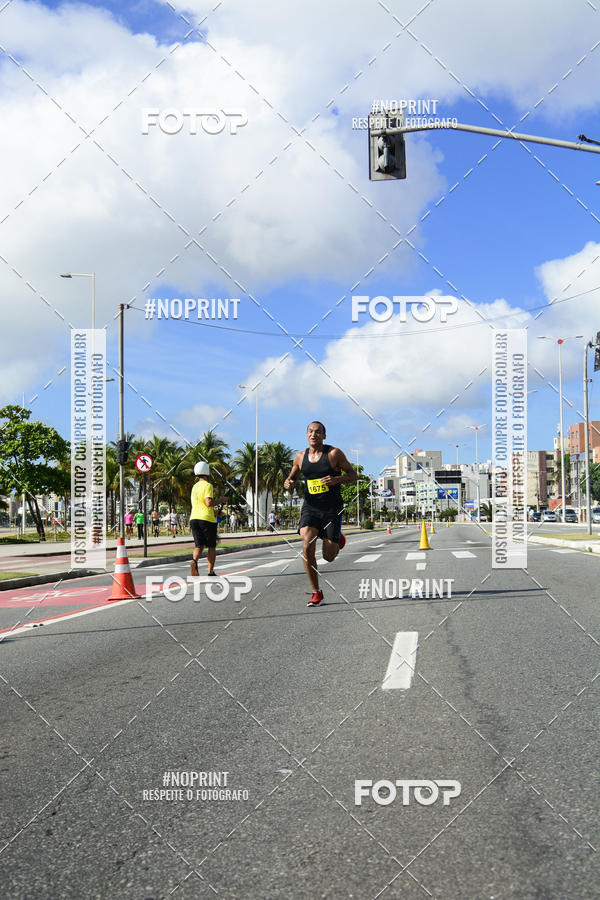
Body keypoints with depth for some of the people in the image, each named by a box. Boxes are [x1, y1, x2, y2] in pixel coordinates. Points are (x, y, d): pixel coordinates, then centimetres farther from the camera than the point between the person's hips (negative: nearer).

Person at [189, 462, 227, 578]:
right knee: (211, 546, 7)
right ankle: (211, 572, 7)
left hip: (194, 519, 6)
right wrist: (221, 501, -5)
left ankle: (194, 561, -27)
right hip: (207, 519, -6)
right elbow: (209, 503, -19)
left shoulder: (194, 487, 17)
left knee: (199, 546, 3)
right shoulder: (208, 485, -8)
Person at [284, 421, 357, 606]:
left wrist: (336, 480, -20)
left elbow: (354, 475, -1)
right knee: (307, 546, -19)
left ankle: (337, 541, 37)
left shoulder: (334, 453, -6)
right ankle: (316, 593, -6)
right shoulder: (300, 457, 5)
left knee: (328, 557, -2)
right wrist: (288, 483, -3)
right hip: (310, 507, 3)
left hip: (332, 509, -2)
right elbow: (292, 476, 21)